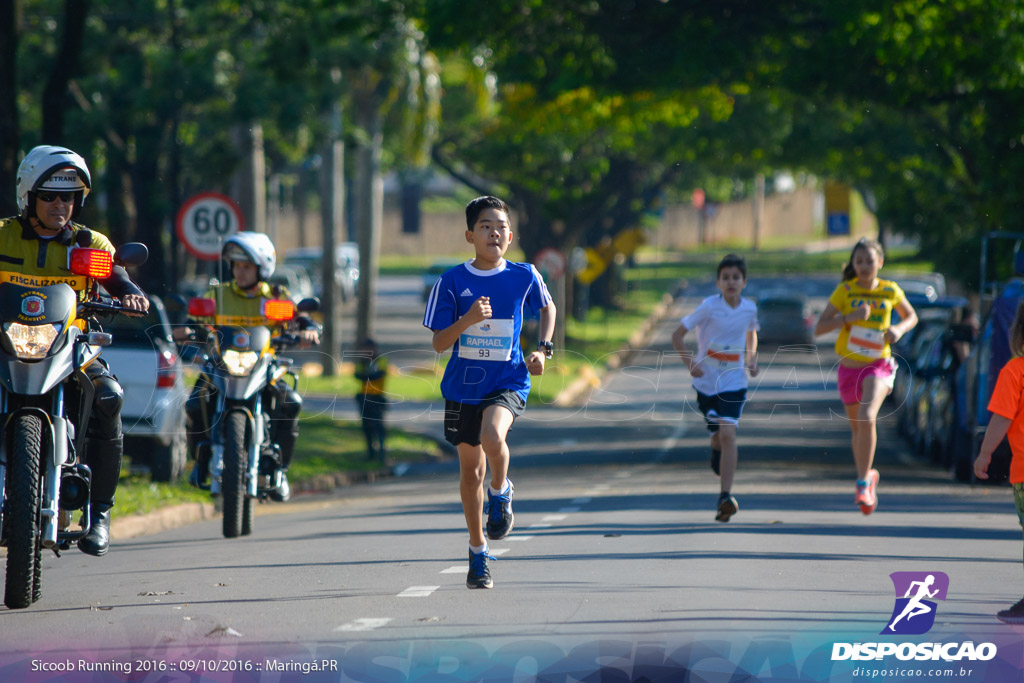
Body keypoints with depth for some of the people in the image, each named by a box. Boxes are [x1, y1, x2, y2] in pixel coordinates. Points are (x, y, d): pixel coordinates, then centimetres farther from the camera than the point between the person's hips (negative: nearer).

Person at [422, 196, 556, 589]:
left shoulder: (524, 276, -3)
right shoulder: (452, 282, -5)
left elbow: (547, 307, 18)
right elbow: (439, 343, -5)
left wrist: (542, 348, 4)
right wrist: (467, 320, -23)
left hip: (508, 381, -2)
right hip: (464, 385, 2)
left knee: (492, 436, -33)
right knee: (470, 469, 11)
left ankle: (501, 493, 0)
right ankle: (478, 552, 28)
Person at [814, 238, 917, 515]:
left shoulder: (891, 291, -2)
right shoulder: (845, 291, -4)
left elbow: (911, 316, 16)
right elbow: (819, 328, -8)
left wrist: (899, 329, -6)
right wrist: (849, 317, -22)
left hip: (878, 365, -2)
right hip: (849, 367, 2)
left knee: (867, 417, -26)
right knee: (857, 427, 16)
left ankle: (863, 483, -18)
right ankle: (867, 476, 42)